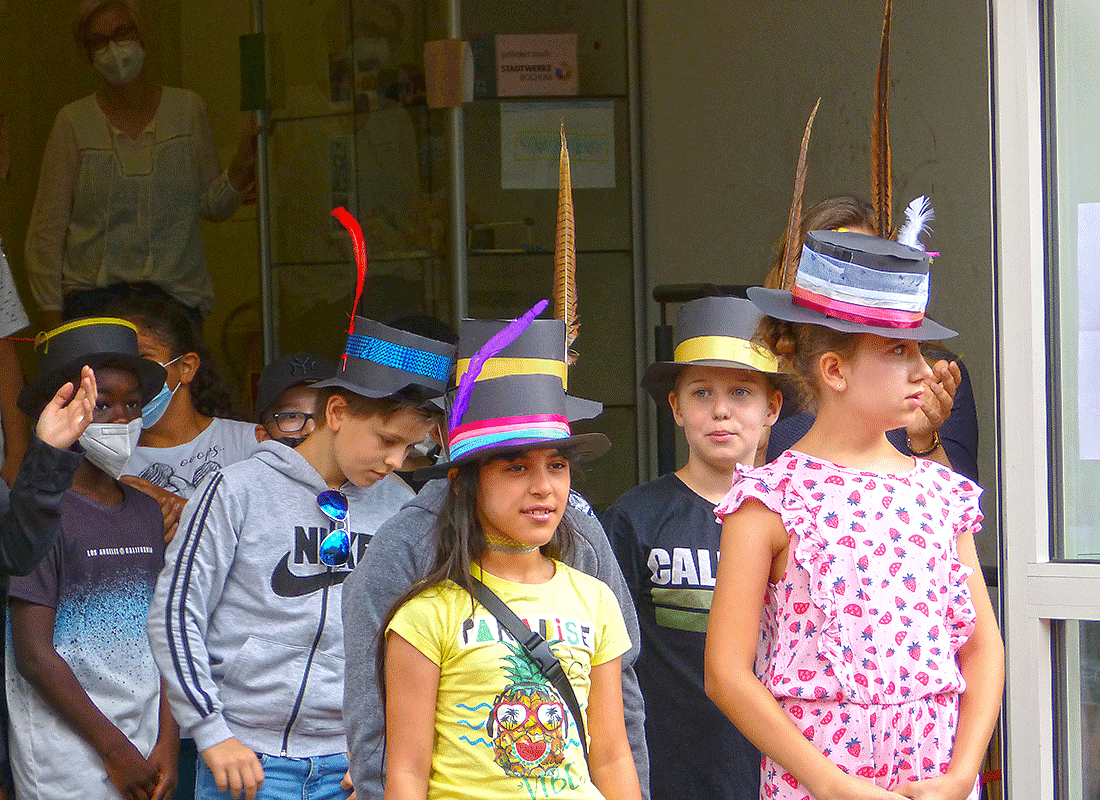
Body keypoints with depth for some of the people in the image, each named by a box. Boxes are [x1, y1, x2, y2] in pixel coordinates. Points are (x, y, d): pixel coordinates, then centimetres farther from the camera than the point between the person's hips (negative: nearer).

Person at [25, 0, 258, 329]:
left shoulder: (187, 108, 8)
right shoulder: (73, 122, 3)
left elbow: (212, 205, 10)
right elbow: (47, 228, 3)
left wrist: (241, 170, -9)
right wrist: (51, 315, -3)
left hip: (175, 293, 1)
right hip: (93, 297, -1)